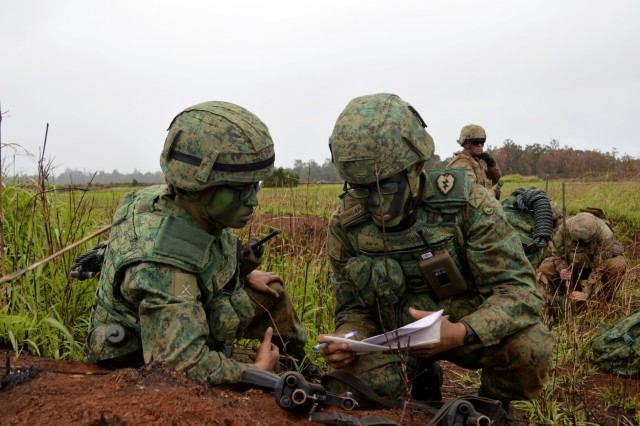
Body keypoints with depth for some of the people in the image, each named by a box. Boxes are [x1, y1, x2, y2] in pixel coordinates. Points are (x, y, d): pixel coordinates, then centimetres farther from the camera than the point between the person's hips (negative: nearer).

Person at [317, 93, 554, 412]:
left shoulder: (467, 204, -21)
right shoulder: (345, 224, -11)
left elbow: (517, 290, -23)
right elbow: (353, 307, 0)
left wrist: (461, 332, -42)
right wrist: (347, 341, -25)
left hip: (470, 330, -2)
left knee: (530, 346, -32)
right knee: (345, 392, -25)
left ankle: (492, 405, 5)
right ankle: (422, 380, 10)